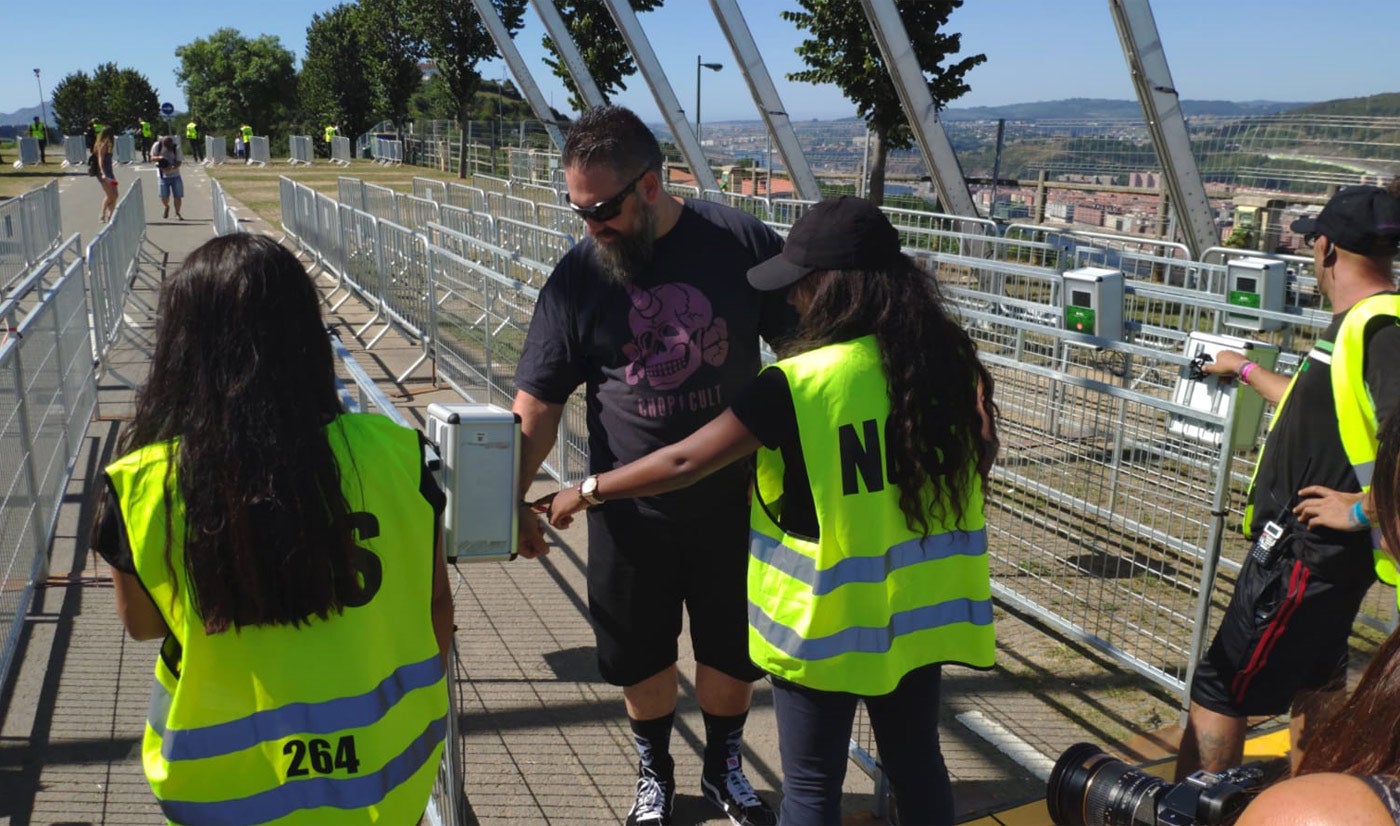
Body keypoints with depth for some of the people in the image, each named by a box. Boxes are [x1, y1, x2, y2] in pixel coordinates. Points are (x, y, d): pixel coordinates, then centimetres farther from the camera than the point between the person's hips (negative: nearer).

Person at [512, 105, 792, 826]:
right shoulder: (576, 277, -8)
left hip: (733, 498, 0)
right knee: (641, 656, 15)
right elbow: (536, 405, -5)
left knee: (731, 650, 16)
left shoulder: (742, 244, -10)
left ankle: (724, 767, 43)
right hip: (631, 511, 1)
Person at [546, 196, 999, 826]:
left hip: (827, 621, -5)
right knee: (916, 761, 22)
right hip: (921, 608, 6)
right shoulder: (948, 358, -6)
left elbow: (684, 462, -16)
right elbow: (981, 451, 7)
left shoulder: (799, 385, -21)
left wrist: (587, 492, -3)